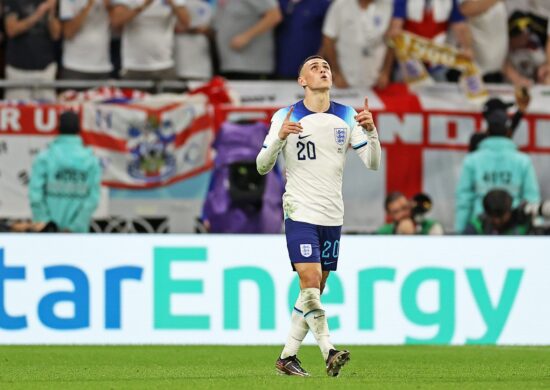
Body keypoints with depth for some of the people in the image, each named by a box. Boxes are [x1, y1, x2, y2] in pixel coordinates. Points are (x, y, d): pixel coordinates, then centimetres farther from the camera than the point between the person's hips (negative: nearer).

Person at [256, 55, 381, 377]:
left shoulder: (347, 117, 6)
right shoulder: (286, 117, -2)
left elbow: (373, 163, 3)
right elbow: (262, 167, -3)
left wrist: (371, 131, -15)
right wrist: (280, 137, -21)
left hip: (332, 216, 4)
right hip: (300, 213, -4)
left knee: (316, 289, 6)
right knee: (310, 281, -19)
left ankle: (288, 355, 14)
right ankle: (329, 351, -23)